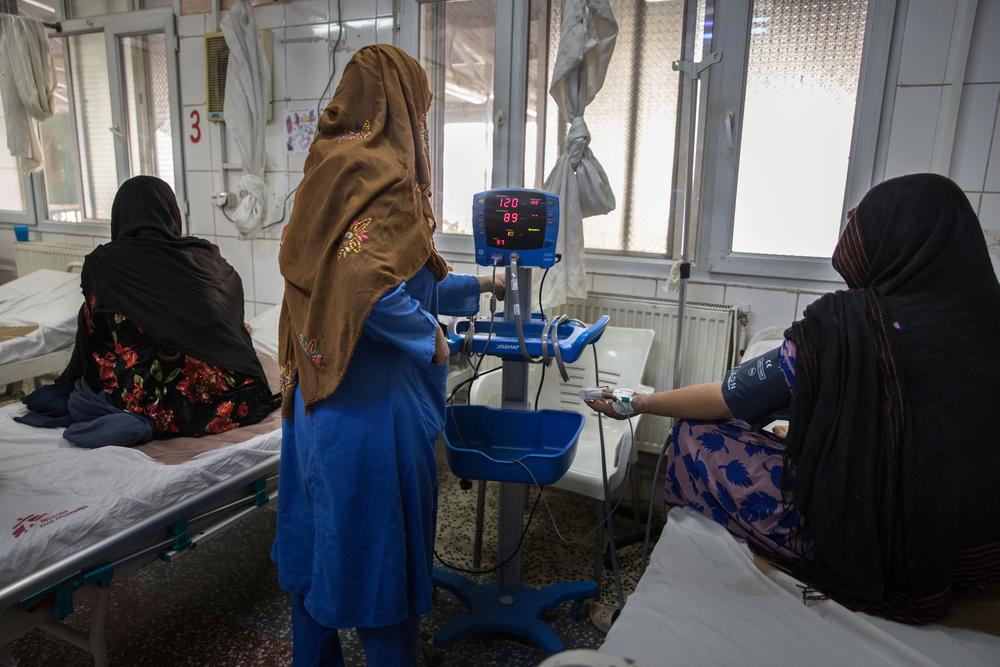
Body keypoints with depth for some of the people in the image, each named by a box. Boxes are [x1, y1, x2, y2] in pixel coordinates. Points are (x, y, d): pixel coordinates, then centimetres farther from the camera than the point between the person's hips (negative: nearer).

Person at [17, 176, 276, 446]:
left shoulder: (102, 264, -1)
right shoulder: (203, 255, 1)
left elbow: (92, 335, 9)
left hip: (136, 389, 4)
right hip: (203, 387, -4)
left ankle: (143, 419, 0)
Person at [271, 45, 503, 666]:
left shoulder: (335, 166, 11)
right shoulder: (379, 174, -17)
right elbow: (368, 287, -30)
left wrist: (473, 286, 25)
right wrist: (431, 337, -14)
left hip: (321, 390, 9)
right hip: (372, 403, -9)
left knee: (319, 535, 21)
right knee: (382, 543, 9)